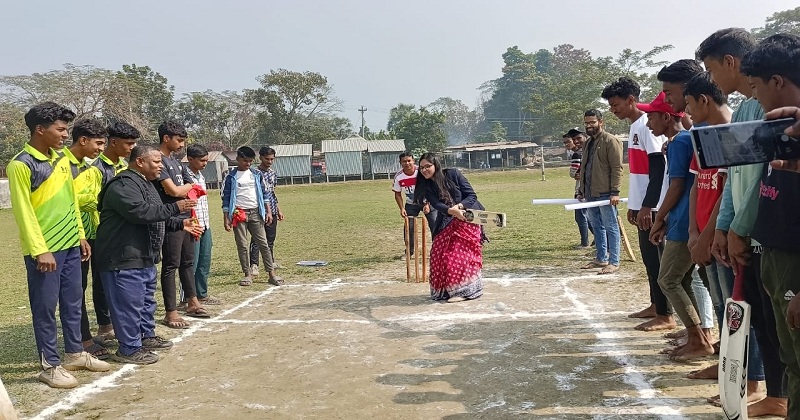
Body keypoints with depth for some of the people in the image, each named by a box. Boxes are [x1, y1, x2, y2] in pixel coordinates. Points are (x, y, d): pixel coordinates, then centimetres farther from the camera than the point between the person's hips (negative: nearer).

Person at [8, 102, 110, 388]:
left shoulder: (61, 160, 10)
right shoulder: (21, 165, -13)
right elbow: (23, 211, -16)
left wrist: (80, 235, 14)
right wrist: (40, 250, -19)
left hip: (70, 245, 7)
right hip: (44, 250, -7)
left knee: (73, 303, 15)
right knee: (45, 308, 3)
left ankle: (75, 354, 28)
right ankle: (50, 365, 13)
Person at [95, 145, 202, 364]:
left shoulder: (145, 184, 18)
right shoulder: (123, 185, -17)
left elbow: (157, 217, 25)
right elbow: (140, 212, -30)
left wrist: (181, 223, 14)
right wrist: (175, 208, -25)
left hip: (145, 257, 11)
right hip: (124, 258, -11)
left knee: (147, 299, 21)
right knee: (129, 304, -4)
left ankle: (147, 336, 35)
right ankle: (129, 349, 5)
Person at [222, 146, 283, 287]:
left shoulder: (256, 175, 9)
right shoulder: (231, 177, 1)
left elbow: (264, 193, 12)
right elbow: (226, 198, 1)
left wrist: (268, 212, 4)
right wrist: (226, 218, -4)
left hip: (255, 212, 2)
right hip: (239, 214, -2)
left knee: (263, 243, 0)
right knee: (242, 245, 2)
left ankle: (272, 274, 2)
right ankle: (248, 274, 11)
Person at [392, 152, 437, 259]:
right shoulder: (398, 176, -15)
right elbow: (397, 194, -3)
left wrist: (427, 205, -27)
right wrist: (402, 208, -14)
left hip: (426, 201, -2)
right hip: (411, 204, 2)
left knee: (435, 225, -10)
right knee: (409, 227, -3)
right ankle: (409, 252, 14)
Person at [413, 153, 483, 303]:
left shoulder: (453, 174, -8)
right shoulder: (426, 187, 1)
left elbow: (472, 195, -8)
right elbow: (437, 205, -16)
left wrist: (459, 206, -25)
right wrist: (452, 211, -35)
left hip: (467, 217, -4)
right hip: (447, 223, 5)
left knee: (461, 254, -13)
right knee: (439, 253, -2)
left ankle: (464, 290, -7)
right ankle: (445, 290, 11)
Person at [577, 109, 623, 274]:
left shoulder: (610, 141, -8)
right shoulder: (589, 143, 19)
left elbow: (617, 168, -14)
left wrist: (615, 191, -19)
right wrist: (582, 190, 21)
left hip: (605, 193, -8)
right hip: (590, 194, 8)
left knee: (611, 228, -3)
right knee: (597, 227, 14)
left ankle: (614, 262, 0)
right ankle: (601, 259, 23)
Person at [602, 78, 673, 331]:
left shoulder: (646, 125, -14)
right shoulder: (634, 127, 15)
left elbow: (658, 168, -20)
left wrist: (647, 206, -22)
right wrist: (633, 205, 22)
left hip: (651, 207, -10)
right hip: (642, 205, 10)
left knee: (656, 259, -5)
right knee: (649, 258, 16)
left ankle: (665, 316, 2)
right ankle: (656, 305, 27)